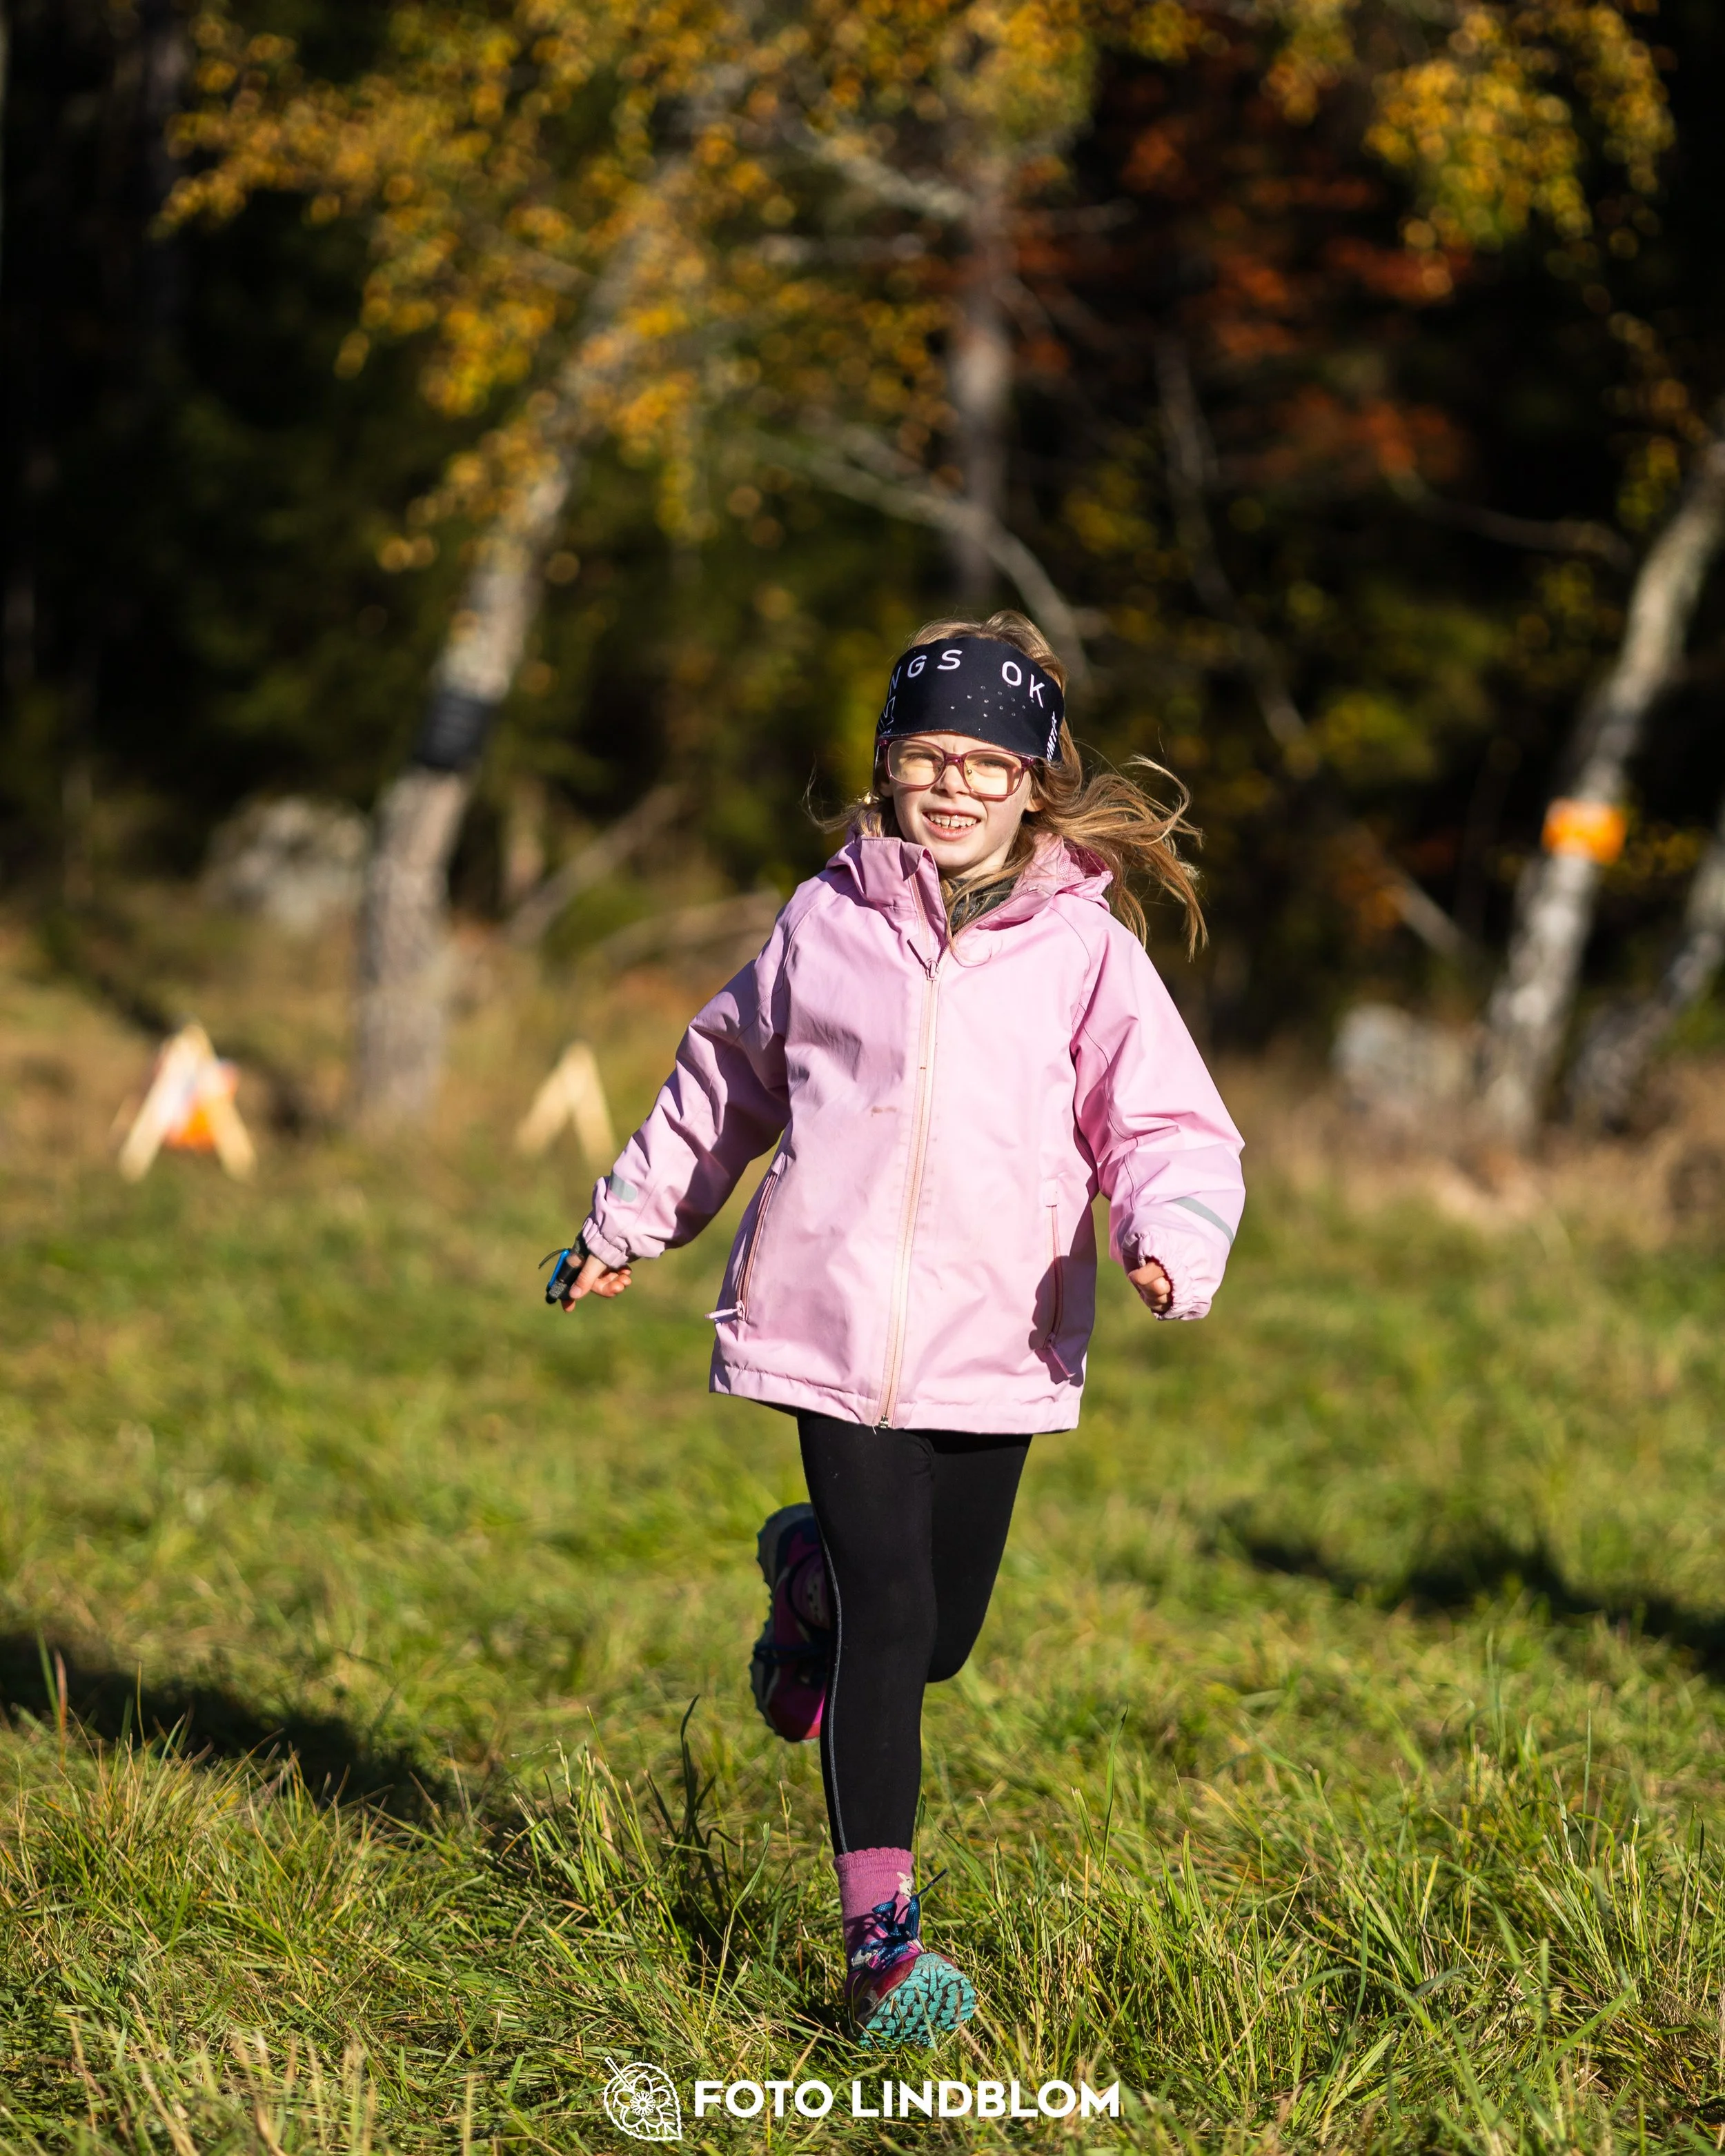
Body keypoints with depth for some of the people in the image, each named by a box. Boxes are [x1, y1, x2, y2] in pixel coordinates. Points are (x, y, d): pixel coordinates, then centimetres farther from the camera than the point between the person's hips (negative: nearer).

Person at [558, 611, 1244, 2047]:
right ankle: (883, 1934, -4)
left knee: (939, 1637, 11)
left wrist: (1173, 1241, -24)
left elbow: (1173, 1128, -3)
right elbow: (732, 1071, 21)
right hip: (833, 1321, -1)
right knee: (891, 1613, -10)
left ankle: (812, 1578, 46)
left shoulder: (1086, 952, 0)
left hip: (994, 1341, 1)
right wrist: (631, 1218, 28)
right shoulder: (829, 920, 5)